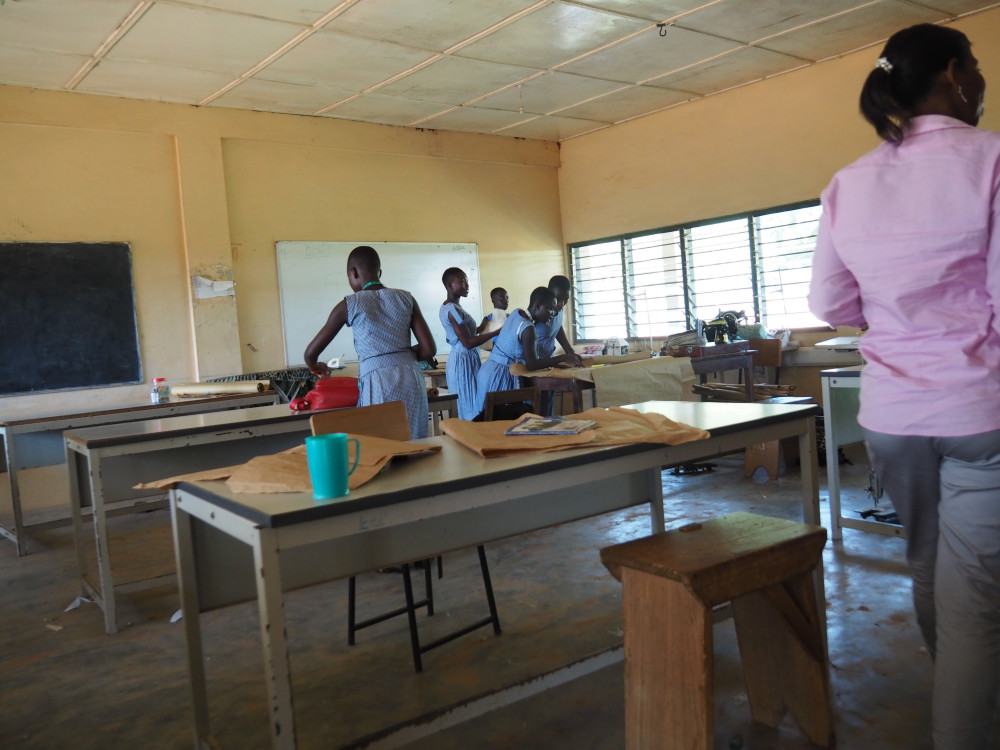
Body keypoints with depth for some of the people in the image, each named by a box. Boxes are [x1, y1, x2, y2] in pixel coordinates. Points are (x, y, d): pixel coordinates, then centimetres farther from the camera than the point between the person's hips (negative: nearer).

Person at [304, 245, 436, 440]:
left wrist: (314, 366, 32)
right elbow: (429, 349, 6)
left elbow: (311, 353, 10)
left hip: (377, 382, -3)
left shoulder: (349, 305, 5)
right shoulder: (406, 299, 11)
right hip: (412, 378, 3)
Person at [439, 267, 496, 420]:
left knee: (466, 408, 12)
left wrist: (483, 327, 16)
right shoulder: (453, 309, -18)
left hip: (458, 359, 10)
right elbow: (468, 343, -21)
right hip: (465, 362, -10)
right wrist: (496, 332, -18)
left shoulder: (447, 307, 13)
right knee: (473, 410, -7)